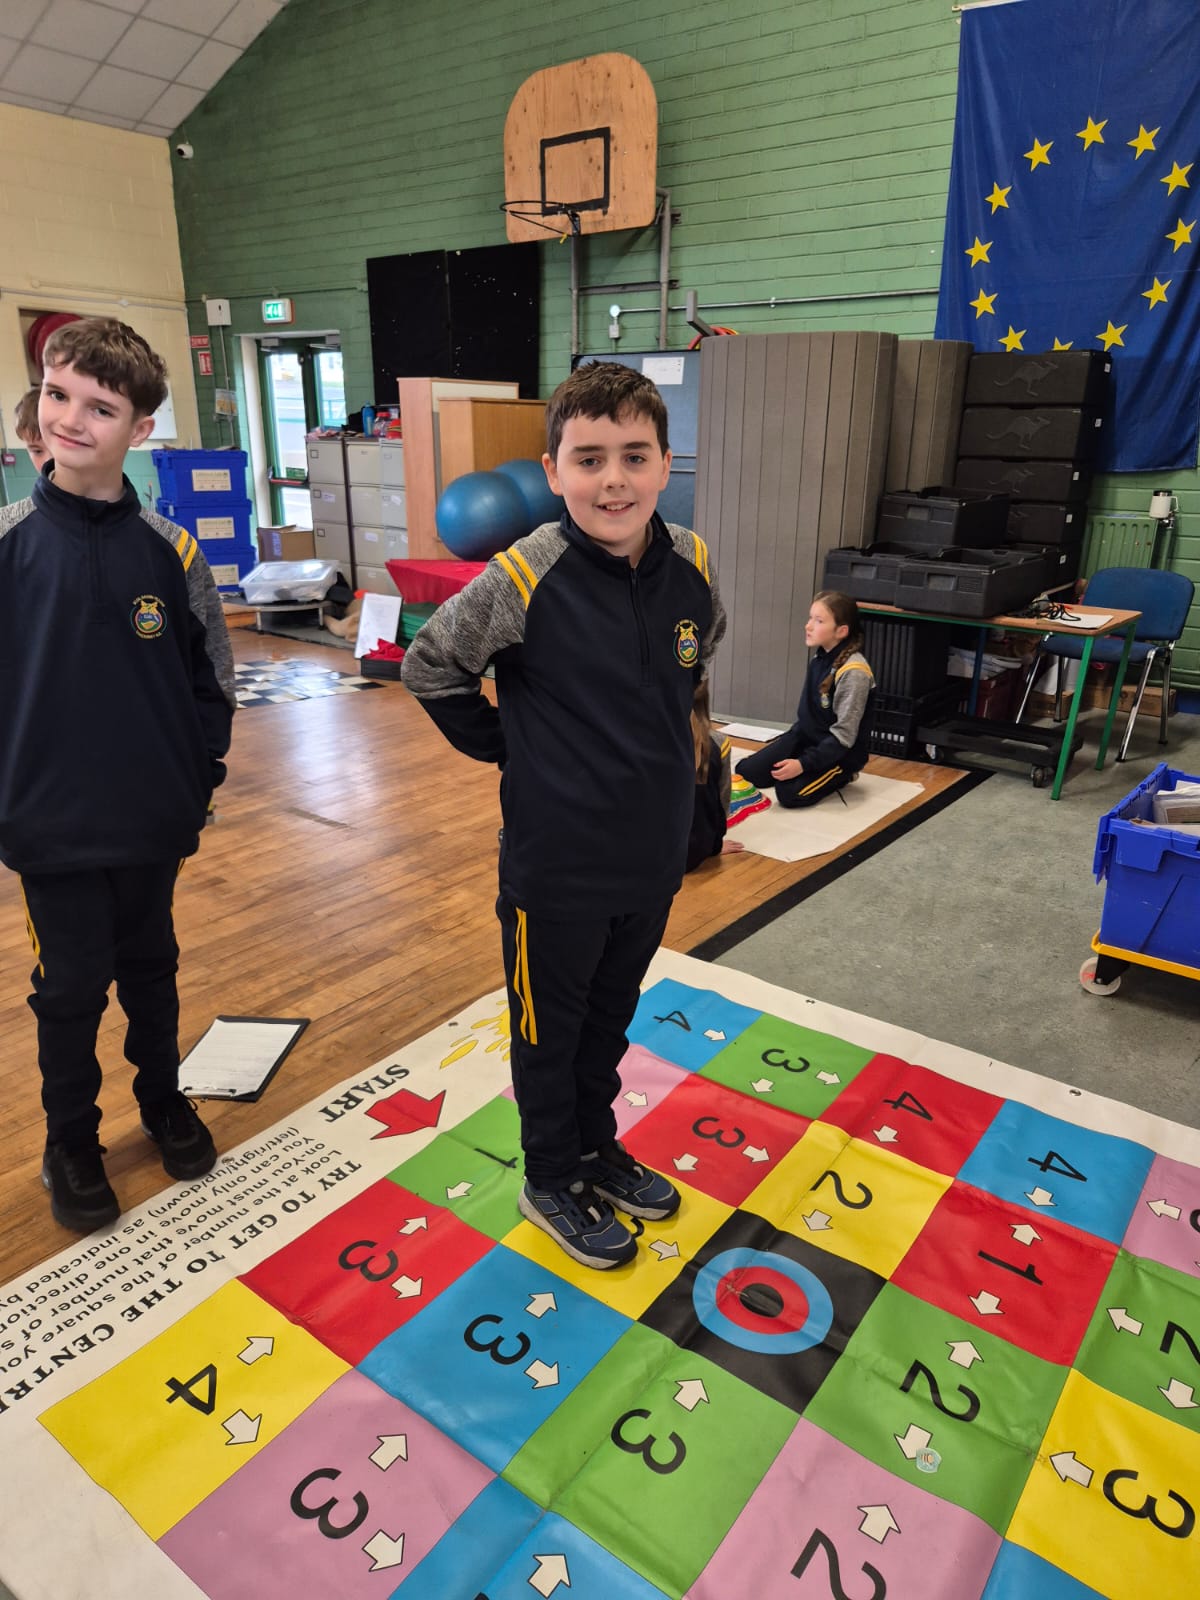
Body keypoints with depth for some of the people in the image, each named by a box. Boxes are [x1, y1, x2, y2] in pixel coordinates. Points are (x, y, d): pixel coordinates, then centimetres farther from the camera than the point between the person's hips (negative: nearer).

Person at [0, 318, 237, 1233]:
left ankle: (164, 1099, 41)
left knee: (151, 968, 19)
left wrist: (198, 787, 2)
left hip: (153, 820, 1)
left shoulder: (168, 550, -5)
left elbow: (213, 679, 3)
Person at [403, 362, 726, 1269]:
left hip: (653, 855, 5)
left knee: (611, 1019, 23)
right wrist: (510, 749, -6)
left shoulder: (692, 566, -5)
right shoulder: (524, 579, -19)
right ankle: (550, 1181, 37)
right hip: (556, 864, -4)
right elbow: (430, 667, -6)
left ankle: (597, 1146, 47)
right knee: (550, 1030, 15)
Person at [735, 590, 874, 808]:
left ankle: (838, 777, 2)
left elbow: (843, 736, -23)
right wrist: (777, 748, 12)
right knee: (745, 771, -4)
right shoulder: (820, 657, 1)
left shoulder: (852, 672, -23)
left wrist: (804, 764, -26)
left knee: (789, 792, -26)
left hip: (839, 753, -7)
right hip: (804, 737, 8)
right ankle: (814, 773, 12)